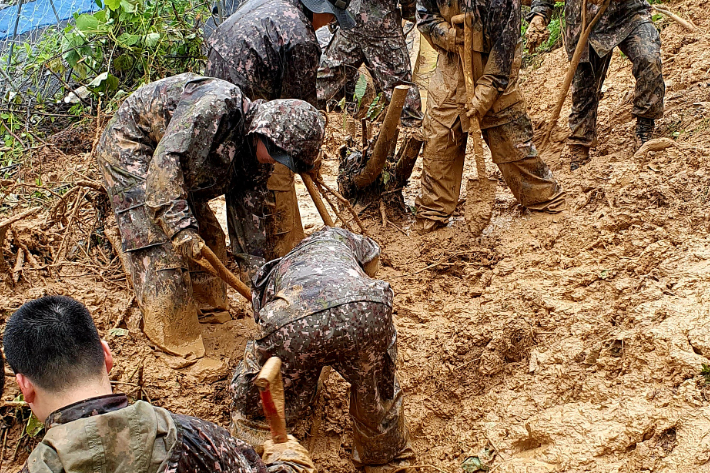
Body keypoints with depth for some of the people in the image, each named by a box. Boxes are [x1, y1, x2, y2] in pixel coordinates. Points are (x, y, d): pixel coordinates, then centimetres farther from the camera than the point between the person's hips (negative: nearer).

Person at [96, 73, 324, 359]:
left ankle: (207, 306, 28)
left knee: (208, 236, 9)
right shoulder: (218, 105, -34)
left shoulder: (256, 154, -6)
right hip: (128, 145, -9)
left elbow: (252, 213, 4)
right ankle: (174, 339, -10)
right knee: (161, 242, -16)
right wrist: (180, 226, -46)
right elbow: (168, 158, -40)